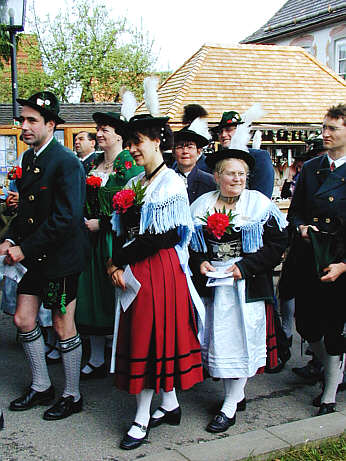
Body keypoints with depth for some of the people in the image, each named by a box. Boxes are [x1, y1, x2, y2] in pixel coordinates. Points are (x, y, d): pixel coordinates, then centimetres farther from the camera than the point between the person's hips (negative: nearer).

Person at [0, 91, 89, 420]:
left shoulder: (66, 162, -18)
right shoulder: (29, 158, 9)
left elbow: (66, 218, -23)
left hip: (60, 256, -8)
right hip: (33, 256, 8)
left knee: (63, 326, 4)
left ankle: (72, 396, 23)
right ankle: (41, 386, 31)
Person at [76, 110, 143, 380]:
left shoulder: (129, 163, -10)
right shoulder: (95, 163, 14)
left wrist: (102, 223, -15)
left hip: (116, 238, -7)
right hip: (93, 238, 7)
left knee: (115, 294, -1)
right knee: (92, 294, 8)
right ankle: (97, 360, 18)